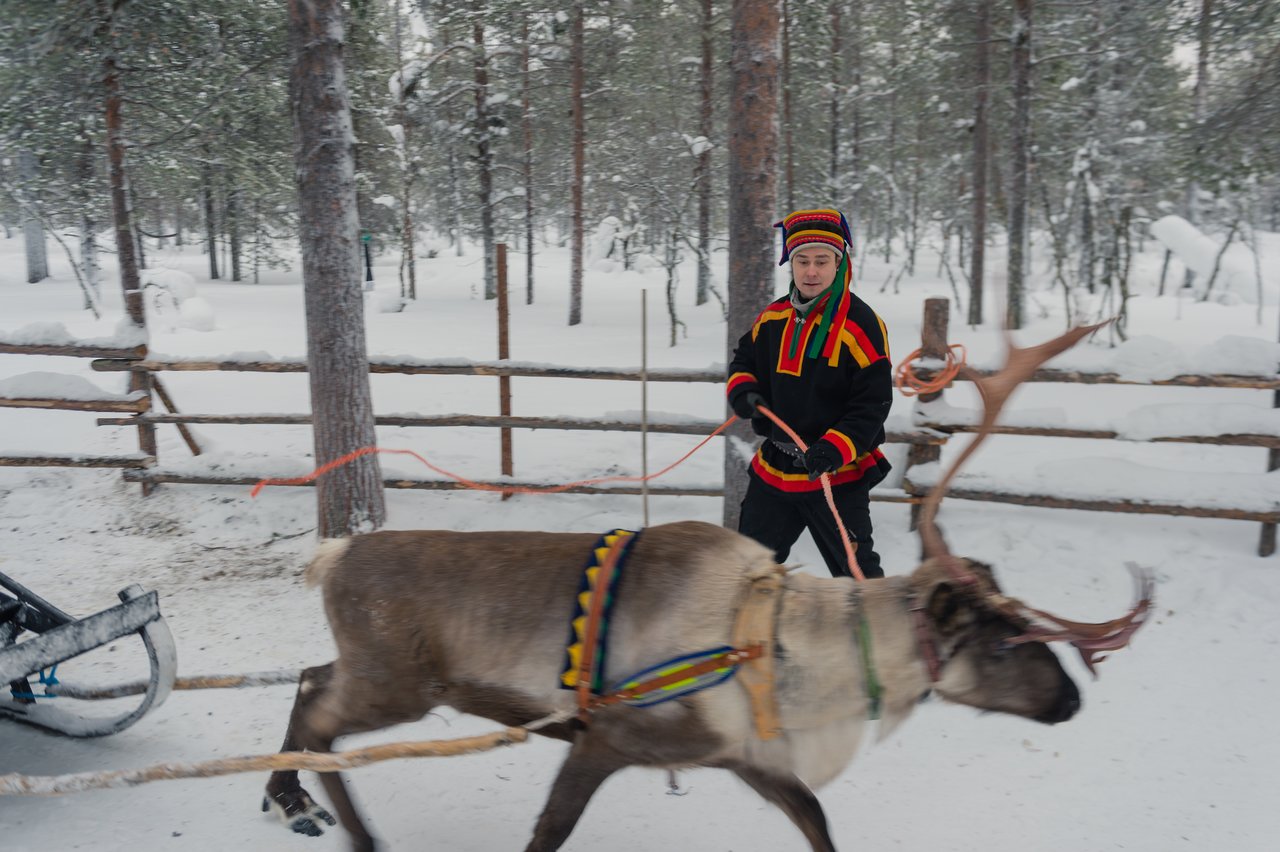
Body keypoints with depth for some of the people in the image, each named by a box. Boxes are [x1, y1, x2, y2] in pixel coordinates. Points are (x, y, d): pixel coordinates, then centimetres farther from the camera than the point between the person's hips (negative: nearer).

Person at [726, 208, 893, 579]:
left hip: (837, 476, -6)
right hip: (774, 469, 6)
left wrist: (833, 450, -29)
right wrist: (742, 391, -4)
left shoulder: (861, 324, -15)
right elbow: (744, 359, 19)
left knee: (857, 572, 0)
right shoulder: (774, 317, 3)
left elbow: (873, 404, -16)